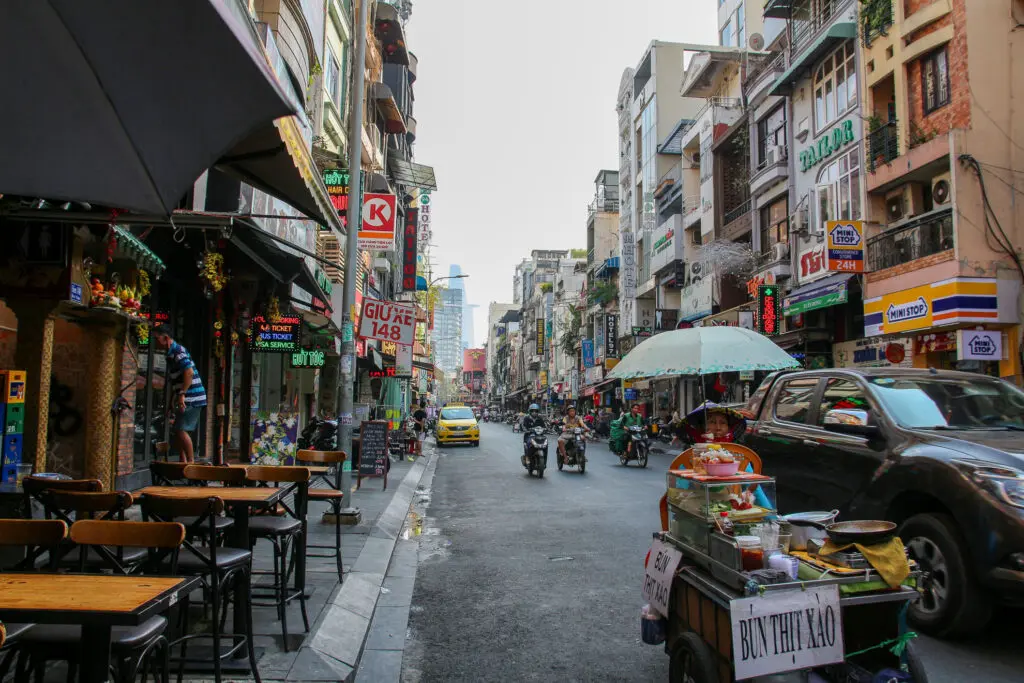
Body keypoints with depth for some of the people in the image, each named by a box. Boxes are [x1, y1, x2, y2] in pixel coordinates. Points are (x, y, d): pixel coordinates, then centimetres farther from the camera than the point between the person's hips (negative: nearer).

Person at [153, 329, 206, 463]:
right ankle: (184, 462, 17)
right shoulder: (170, 354, 21)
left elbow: (189, 372, -25)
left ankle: (191, 461, -9)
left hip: (192, 398, -10)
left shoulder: (178, 351, -11)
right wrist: (171, 403, 26)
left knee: (181, 430, -13)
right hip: (186, 400, 10)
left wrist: (182, 394, -28)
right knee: (178, 431, 12)